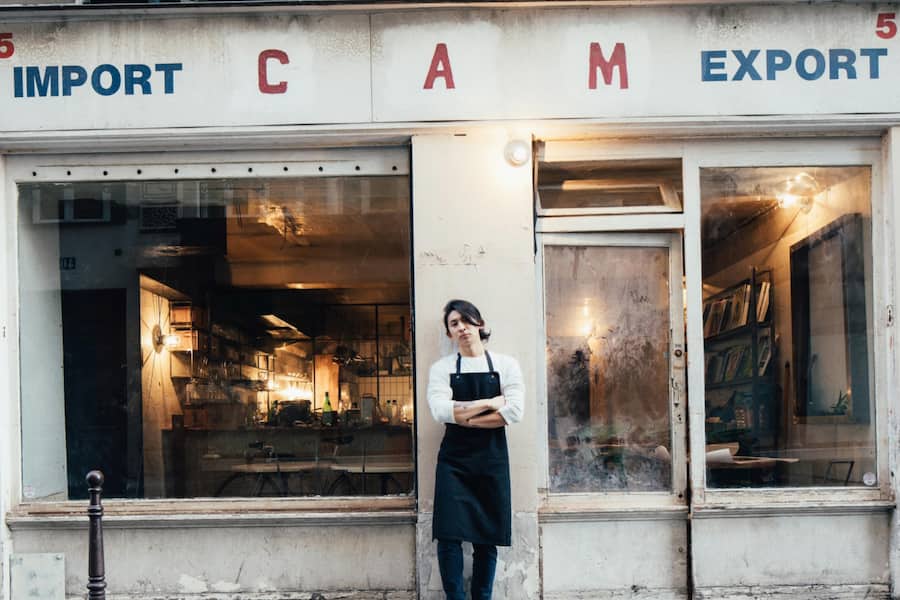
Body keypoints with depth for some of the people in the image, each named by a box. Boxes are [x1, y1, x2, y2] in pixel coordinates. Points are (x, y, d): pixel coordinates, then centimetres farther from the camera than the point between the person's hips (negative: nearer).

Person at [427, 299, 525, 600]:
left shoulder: (505, 365, 5)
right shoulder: (442, 368, 6)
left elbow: (514, 411, -8)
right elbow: (441, 410, -11)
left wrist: (466, 417, -11)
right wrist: (491, 403, -9)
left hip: (492, 459, 0)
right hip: (454, 459, 0)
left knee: (487, 538, 4)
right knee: (449, 536, -7)